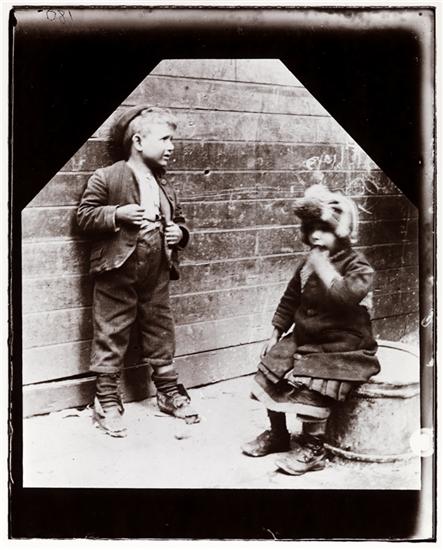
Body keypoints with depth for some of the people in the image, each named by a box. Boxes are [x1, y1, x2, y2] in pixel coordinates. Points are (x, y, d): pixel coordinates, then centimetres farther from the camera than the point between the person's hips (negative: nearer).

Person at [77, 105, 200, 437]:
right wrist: (117, 215, -20)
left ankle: (169, 392, 29)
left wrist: (179, 233, 1)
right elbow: (85, 215, -6)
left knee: (162, 334, 14)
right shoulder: (106, 178, -5)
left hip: (157, 276, 6)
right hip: (118, 274, -5)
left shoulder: (164, 186, 14)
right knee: (111, 338, 3)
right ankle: (107, 402, 14)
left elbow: (179, 220, 23)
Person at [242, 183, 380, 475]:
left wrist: (323, 268, -27)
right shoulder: (308, 264, 7)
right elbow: (290, 299, 17)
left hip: (344, 349, -7)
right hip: (304, 339, 8)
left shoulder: (359, 267, -14)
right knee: (271, 368, -1)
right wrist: (275, 336, 16)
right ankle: (278, 434, 19)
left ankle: (313, 450, -8)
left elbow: (346, 297, -35)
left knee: (310, 384, -27)